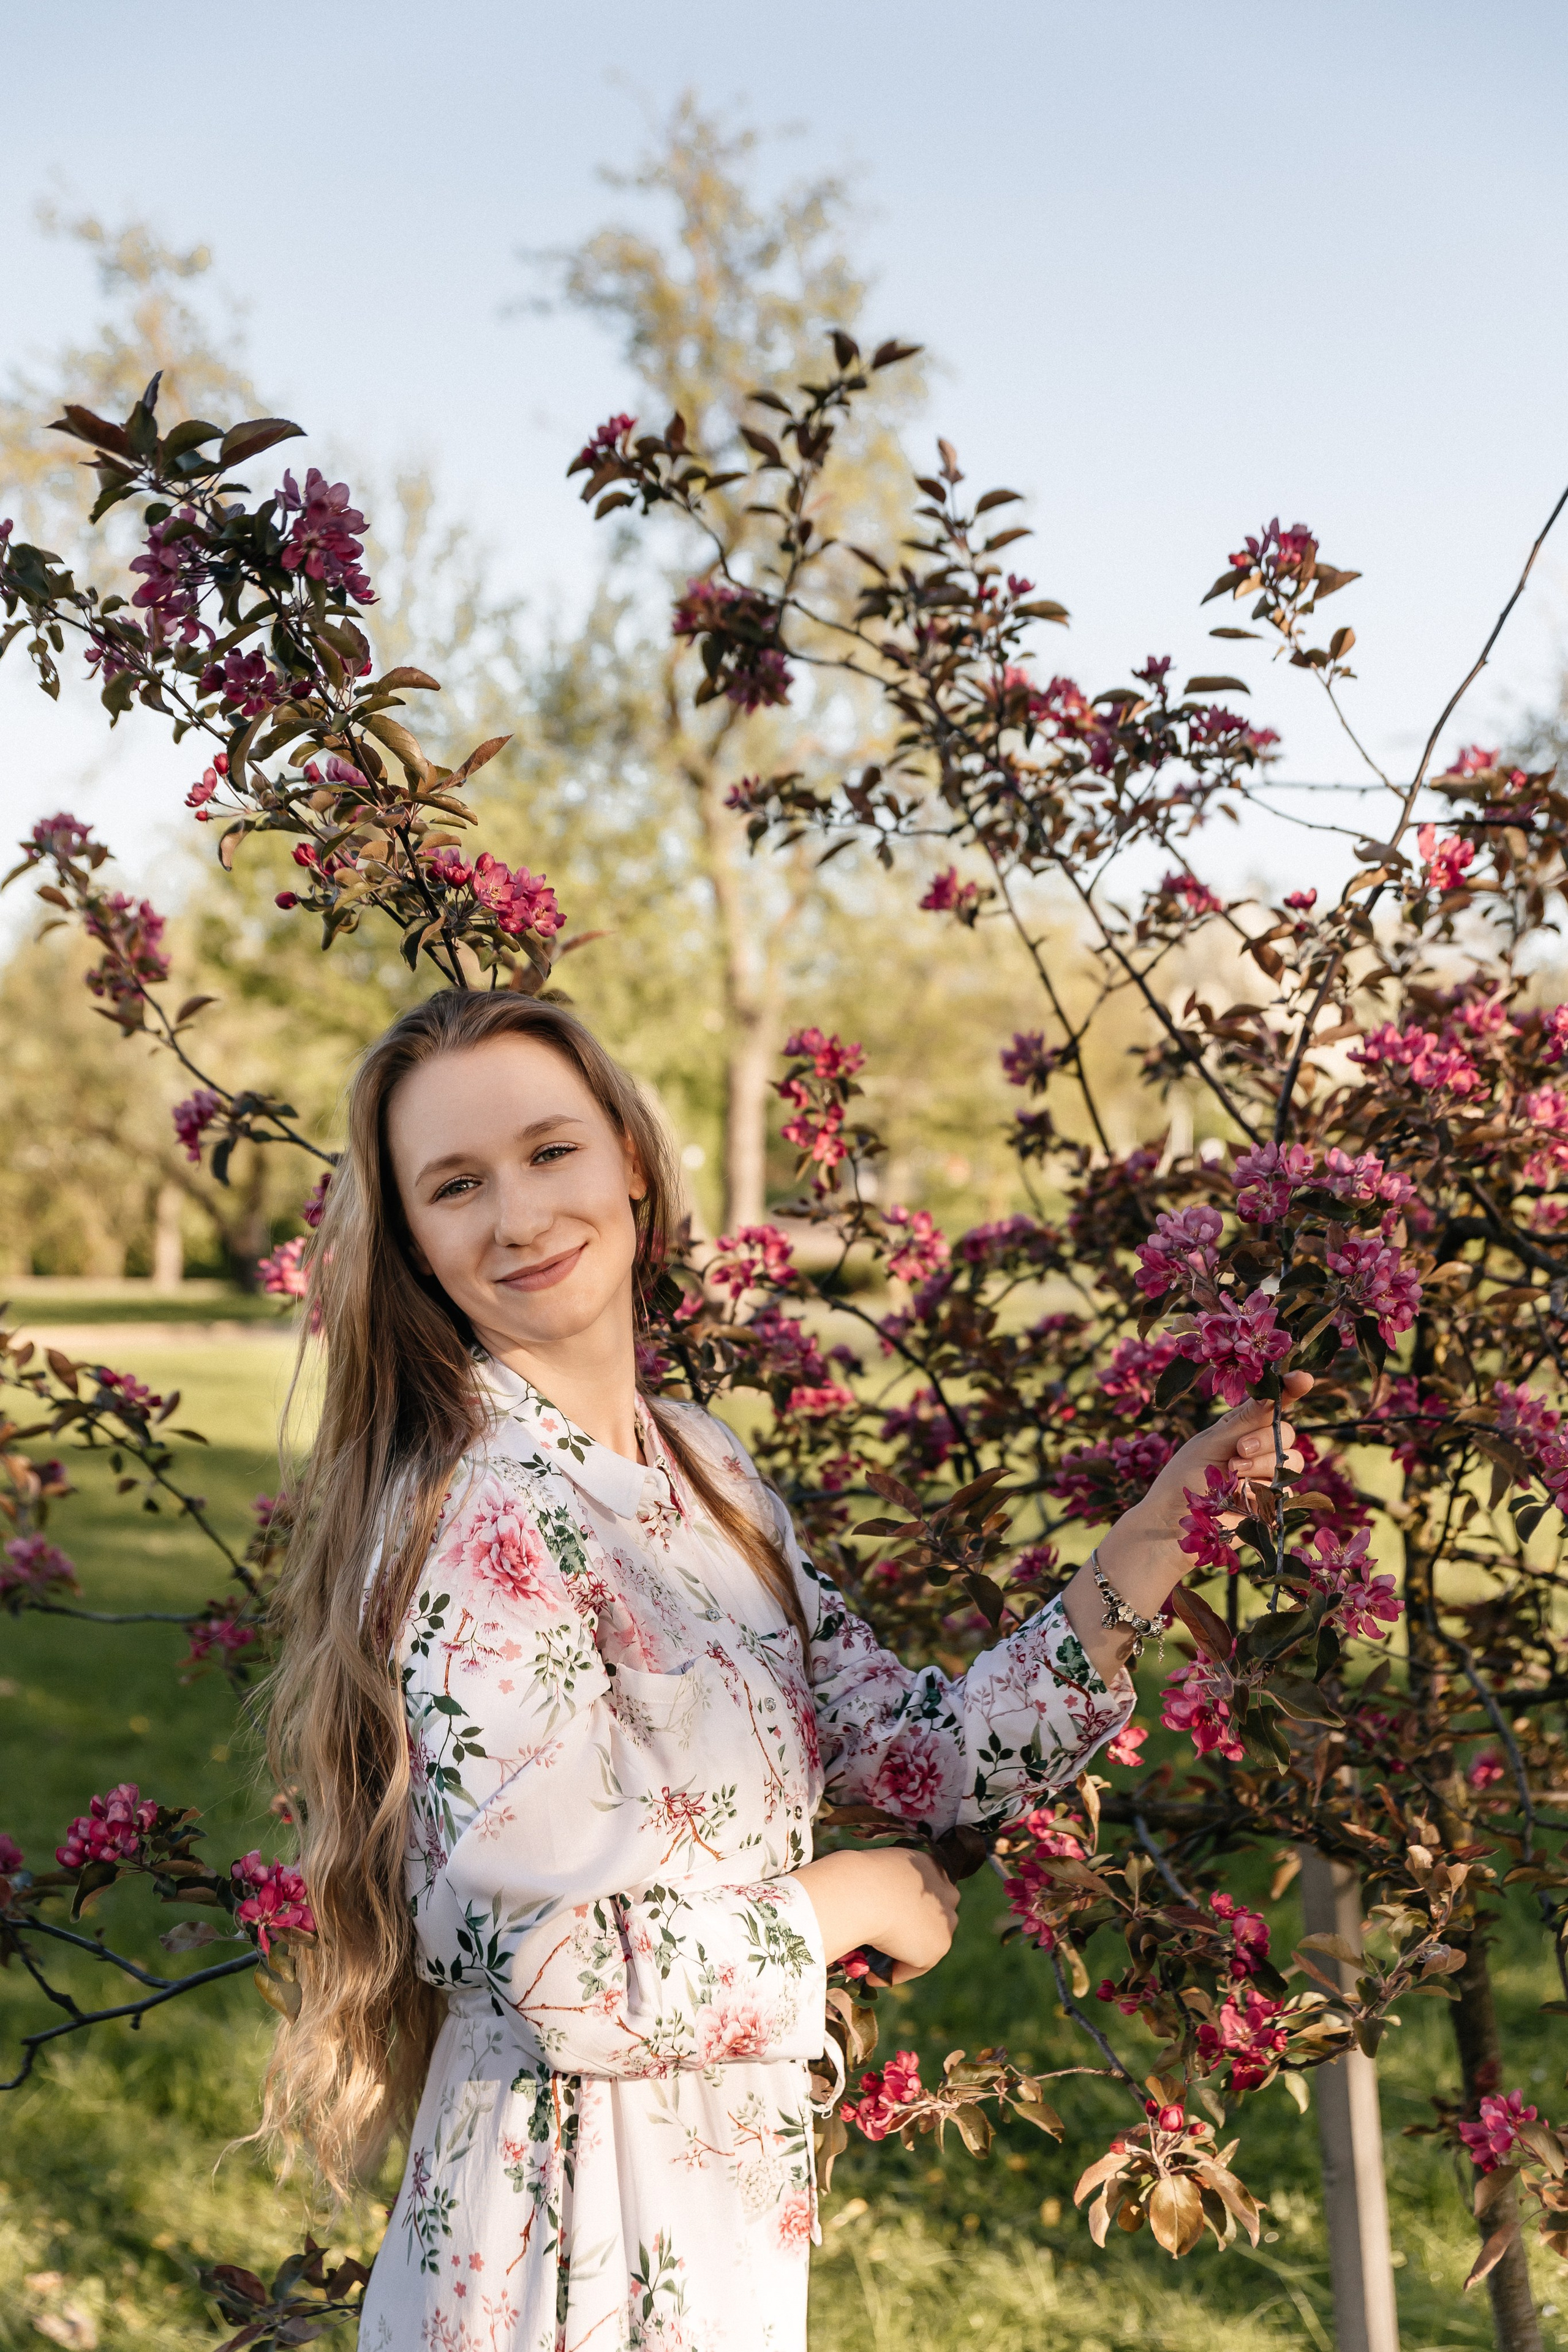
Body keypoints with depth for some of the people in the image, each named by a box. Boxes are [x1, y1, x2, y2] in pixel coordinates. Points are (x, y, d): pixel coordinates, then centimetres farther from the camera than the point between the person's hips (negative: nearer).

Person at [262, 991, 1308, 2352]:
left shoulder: (701, 1464, 3)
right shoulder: (478, 1523, -22)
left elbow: (918, 1754, 2)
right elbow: (568, 1972, -25)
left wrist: (1143, 1561, -7)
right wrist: (845, 1904, -11)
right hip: (576, 2233, -7)